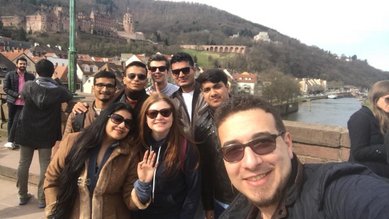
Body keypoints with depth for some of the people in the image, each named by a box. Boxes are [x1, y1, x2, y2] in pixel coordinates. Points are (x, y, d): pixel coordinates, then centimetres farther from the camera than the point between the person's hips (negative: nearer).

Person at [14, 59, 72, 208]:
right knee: (44, 165, 5)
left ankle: (22, 195, 23)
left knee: (24, 163, 13)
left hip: (27, 131, 2)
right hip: (47, 133, -1)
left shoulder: (28, 86, -5)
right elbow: (70, 97, 11)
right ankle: (42, 198, 9)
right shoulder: (59, 90, -7)